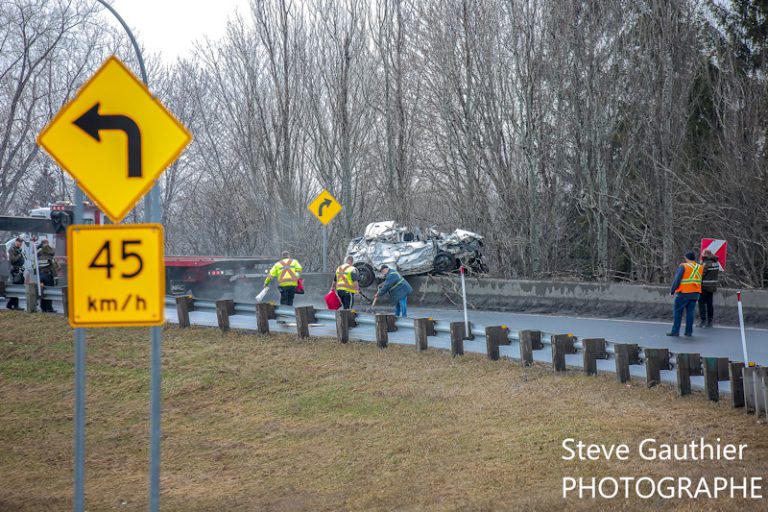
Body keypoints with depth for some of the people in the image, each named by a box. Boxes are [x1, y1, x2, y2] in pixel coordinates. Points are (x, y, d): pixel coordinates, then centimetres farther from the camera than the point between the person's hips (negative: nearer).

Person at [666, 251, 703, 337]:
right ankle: (689, 331, 7)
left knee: (678, 312, 2)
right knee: (690, 312, 8)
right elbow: (700, 280, 8)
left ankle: (675, 331, -1)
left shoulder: (683, 266, -10)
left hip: (683, 293, -5)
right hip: (695, 294, 5)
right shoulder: (699, 268, 7)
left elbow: (677, 279, -10)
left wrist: (672, 291, -3)